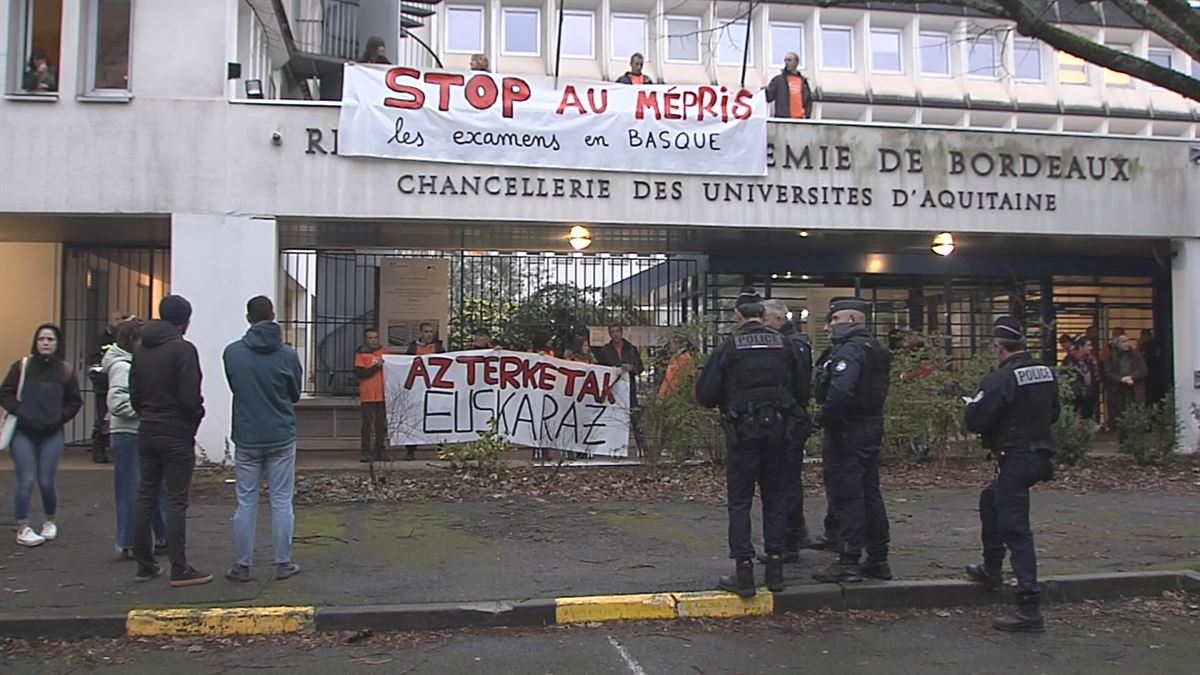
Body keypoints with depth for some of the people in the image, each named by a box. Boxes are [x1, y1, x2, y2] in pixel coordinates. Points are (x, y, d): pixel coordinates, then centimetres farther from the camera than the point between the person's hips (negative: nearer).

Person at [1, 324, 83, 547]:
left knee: (46, 482, 1)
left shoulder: (65, 371, 3)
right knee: (26, 482, -5)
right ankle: (22, 529, 5)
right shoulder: (22, 366, 0)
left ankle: (50, 521, 25)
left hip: (51, 434, 1)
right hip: (22, 433, -1)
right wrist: (18, 412, -10)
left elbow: (75, 401, 9)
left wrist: (60, 418, -3)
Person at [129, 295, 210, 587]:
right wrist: (197, 416, 0)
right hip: (177, 435, -7)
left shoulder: (141, 349, 9)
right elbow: (190, 397, -18)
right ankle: (179, 569, 0)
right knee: (176, 501, -3)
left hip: (147, 432, 7)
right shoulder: (183, 349, -14)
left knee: (146, 497, 12)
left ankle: (144, 565, 19)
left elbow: (134, 393, 10)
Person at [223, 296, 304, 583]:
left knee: (246, 503, 8)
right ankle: (283, 563, 11)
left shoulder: (232, 352, -6)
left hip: (246, 438, 1)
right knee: (281, 501, 6)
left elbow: (233, 387, 7)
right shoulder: (287, 355, -8)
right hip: (281, 438, -1)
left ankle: (242, 565, 14)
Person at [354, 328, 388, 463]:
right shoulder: (361, 354, 0)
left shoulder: (383, 352, 11)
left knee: (381, 424, 7)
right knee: (367, 424, -3)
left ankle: (380, 451, 13)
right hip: (367, 395, -3)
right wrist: (376, 366, -14)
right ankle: (366, 453, 0)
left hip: (382, 394, 4)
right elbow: (359, 374, -11)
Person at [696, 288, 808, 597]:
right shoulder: (785, 345, 3)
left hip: (743, 431, -3)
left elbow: (704, 395, -8)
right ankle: (775, 569, 16)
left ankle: (744, 573, 2)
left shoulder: (729, 347, -6)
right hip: (778, 430, 3)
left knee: (739, 502, 3)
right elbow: (802, 390, 5)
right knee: (775, 498, 13)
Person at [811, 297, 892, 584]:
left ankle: (848, 562, -1)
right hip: (871, 428, 10)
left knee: (846, 497, -5)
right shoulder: (874, 349, 16)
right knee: (870, 493, 15)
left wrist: (825, 418, -20)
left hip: (847, 431, -10)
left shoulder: (851, 350, -17)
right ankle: (878, 559, 22)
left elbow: (840, 391, -30)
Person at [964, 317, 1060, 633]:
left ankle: (1029, 609, -7)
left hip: (1015, 460, -9)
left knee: (1015, 529, -6)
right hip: (1041, 455, 9)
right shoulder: (1046, 373, 6)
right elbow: (1053, 414, 18)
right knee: (990, 500, 28)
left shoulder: (1001, 379, -19)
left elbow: (975, 422, -19)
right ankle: (992, 569, 39)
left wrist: (972, 405, 2)